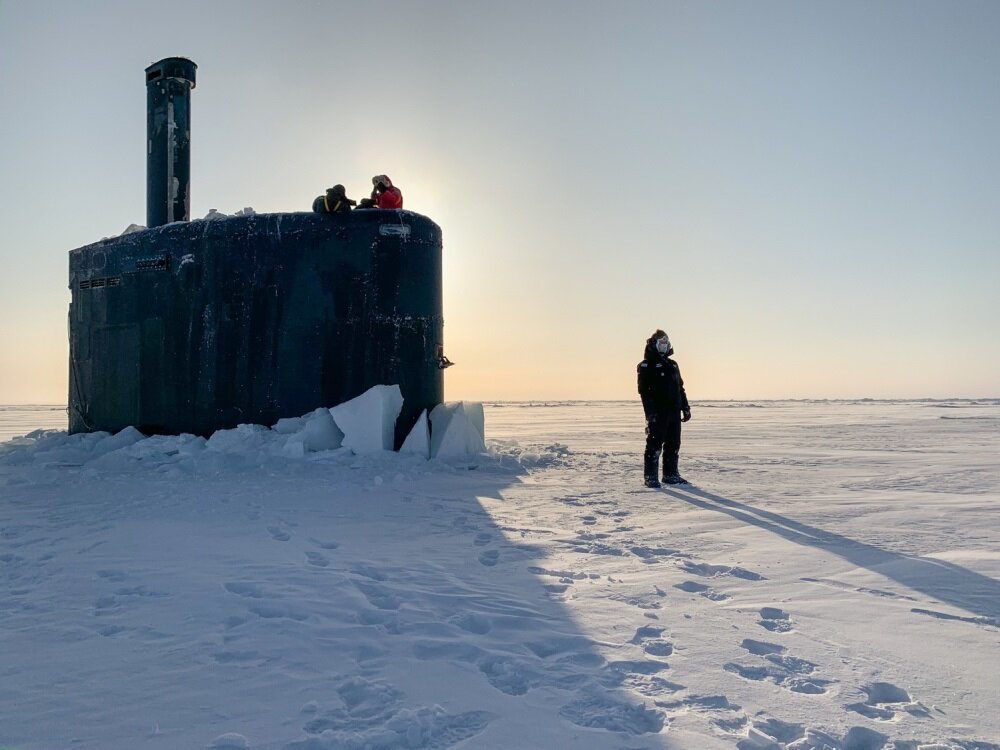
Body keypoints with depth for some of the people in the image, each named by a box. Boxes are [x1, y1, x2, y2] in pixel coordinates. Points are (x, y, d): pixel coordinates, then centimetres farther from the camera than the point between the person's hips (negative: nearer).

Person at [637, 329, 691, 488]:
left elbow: (680, 388, 23)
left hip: (674, 411, 7)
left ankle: (671, 474, 19)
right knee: (655, 444, -6)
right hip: (658, 412, -7)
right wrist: (650, 412, -18)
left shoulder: (672, 365, 20)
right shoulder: (646, 365, -3)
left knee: (673, 444, 10)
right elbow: (644, 390, -11)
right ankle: (650, 477, 0)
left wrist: (686, 407, 16)